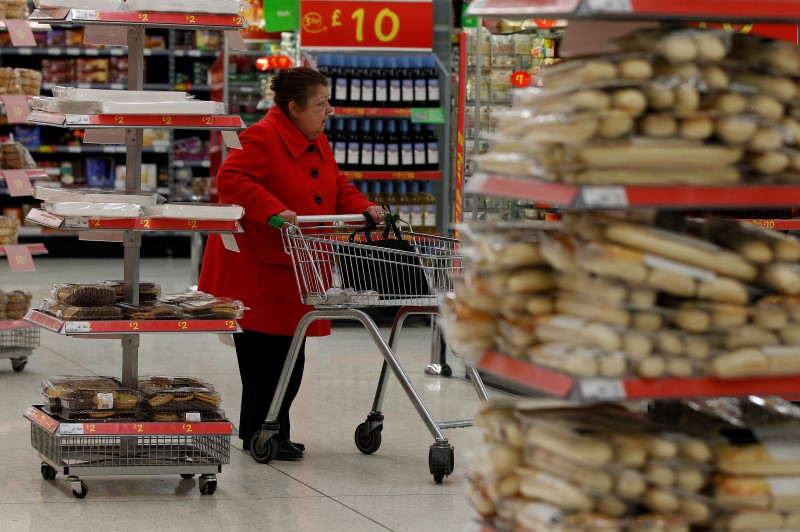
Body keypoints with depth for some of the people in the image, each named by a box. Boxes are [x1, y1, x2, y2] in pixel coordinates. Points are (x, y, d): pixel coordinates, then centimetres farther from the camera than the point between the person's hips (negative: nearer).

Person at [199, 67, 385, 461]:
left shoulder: (317, 144, 13)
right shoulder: (262, 137, -16)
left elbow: (337, 188, 21)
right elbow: (231, 179, -26)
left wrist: (364, 209, 2)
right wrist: (274, 211, -34)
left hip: (294, 273, 9)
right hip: (254, 270, -9)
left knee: (289, 356, 10)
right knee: (263, 355, -7)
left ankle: (273, 435, 19)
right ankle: (261, 435, 2)